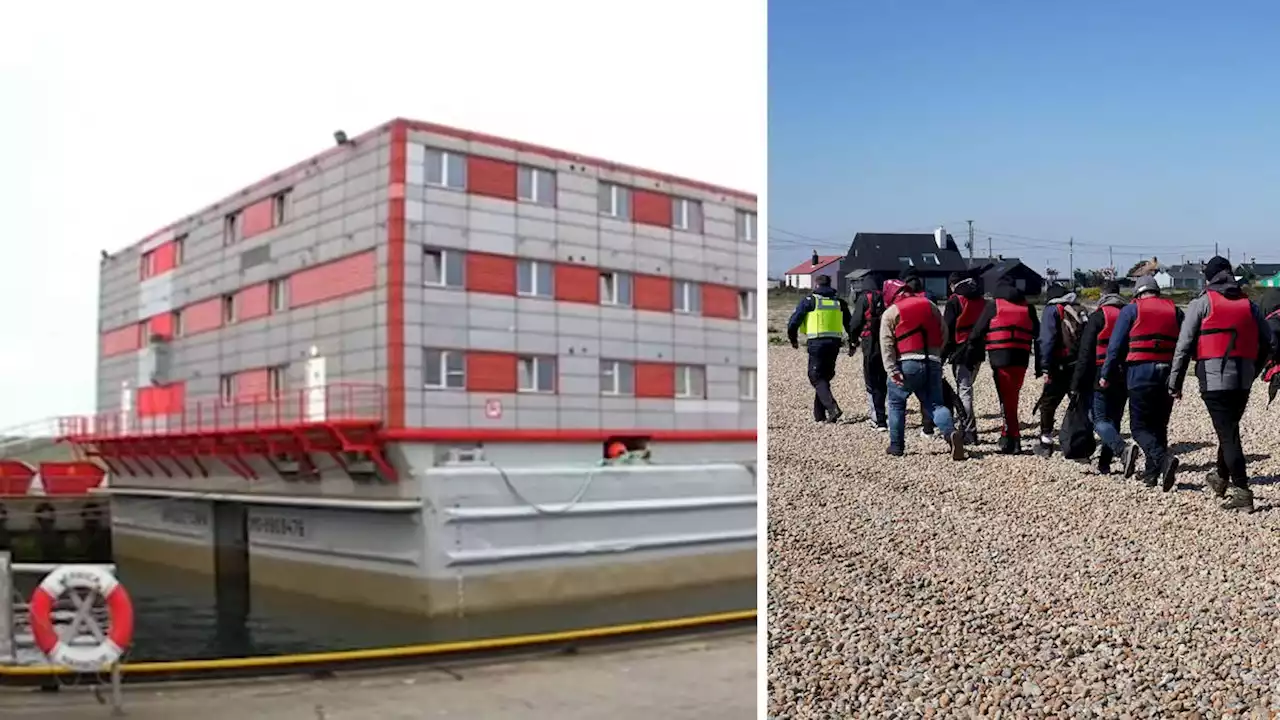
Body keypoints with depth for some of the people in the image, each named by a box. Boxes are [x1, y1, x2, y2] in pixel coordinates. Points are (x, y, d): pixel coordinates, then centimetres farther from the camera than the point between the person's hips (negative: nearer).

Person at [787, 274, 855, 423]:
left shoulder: (809, 301, -1)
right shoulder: (839, 302, 12)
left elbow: (794, 322, -2)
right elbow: (850, 324, 16)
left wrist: (793, 339, 13)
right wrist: (853, 342, 26)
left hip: (816, 344, -5)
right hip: (834, 344, 5)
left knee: (817, 378, -2)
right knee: (825, 376, 16)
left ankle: (832, 408, -21)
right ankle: (819, 414, 19)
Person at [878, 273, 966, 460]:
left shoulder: (890, 313, 1)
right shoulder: (930, 305, 14)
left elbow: (886, 344, -8)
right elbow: (944, 334, 17)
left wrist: (891, 370, -12)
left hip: (907, 364, -3)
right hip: (933, 363, 4)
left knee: (896, 403, 14)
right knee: (935, 404, 6)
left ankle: (896, 445, 16)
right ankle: (951, 433, -21)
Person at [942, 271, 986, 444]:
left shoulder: (955, 301, -7)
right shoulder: (982, 301, 13)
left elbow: (947, 330, -11)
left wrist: (942, 355, -7)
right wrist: (981, 346, 19)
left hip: (960, 351, -7)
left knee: (964, 391, -5)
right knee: (965, 388, 19)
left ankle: (970, 433, -7)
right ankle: (961, 425, 26)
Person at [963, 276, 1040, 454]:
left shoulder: (993, 305, 5)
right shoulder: (1027, 307, 16)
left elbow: (978, 332, 2)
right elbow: (1037, 335, 15)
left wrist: (970, 357, 8)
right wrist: (1039, 364, 18)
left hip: (1000, 359, -4)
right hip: (1021, 359, 4)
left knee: (1006, 400, -3)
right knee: (1012, 398, 15)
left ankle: (1012, 441, -6)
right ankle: (1008, 436, 21)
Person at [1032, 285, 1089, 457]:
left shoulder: (1052, 310, -2)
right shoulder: (1080, 311, 16)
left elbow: (1047, 340, -14)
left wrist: (1046, 368, -15)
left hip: (1062, 368, -5)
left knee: (1047, 404, 6)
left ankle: (1045, 444, 8)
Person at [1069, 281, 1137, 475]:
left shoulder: (1098, 316, -6)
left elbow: (1085, 353, -10)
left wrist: (1077, 384, -8)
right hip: (1124, 377, 6)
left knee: (1099, 419, -6)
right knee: (1114, 419, 13)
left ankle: (1123, 450, -29)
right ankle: (1104, 464, 15)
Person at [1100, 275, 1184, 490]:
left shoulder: (1131, 310, 3)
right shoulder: (1174, 310, 14)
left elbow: (1115, 345, -2)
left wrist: (1106, 375, 3)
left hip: (1141, 373, -4)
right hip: (1168, 374, 4)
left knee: (1140, 426, -1)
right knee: (1159, 425, 14)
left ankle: (1164, 459, -25)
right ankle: (1151, 473, 16)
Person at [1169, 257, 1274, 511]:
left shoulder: (1202, 303, -2)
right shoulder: (1249, 305, 13)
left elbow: (1184, 345, -7)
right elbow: (1266, 342, 12)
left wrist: (1175, 383, -4)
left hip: (1215, 378, -5)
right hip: (1243, 380, 5)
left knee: (1228, 434, -4)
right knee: (1230, 429, 21)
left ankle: (1242, 492, -9)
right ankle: (1221, 478, 36)